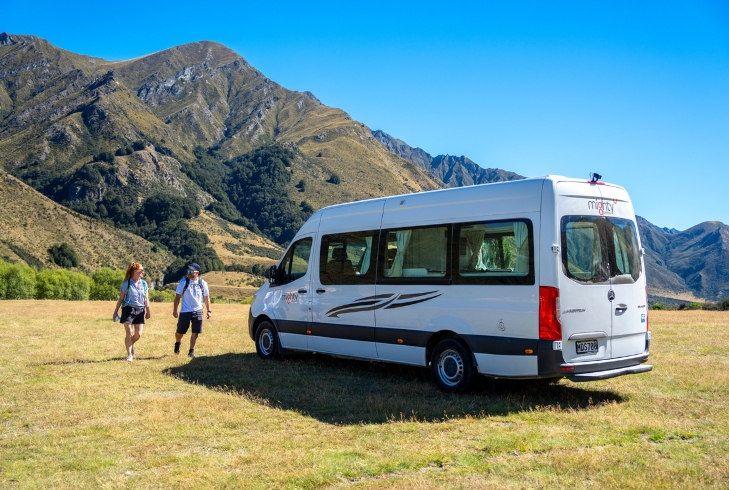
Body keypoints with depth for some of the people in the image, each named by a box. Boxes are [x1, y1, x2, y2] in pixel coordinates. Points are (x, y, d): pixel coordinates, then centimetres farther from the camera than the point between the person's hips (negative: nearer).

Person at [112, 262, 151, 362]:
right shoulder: (127, 284, -2)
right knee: (129, 333, -5)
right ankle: (129, 355, 5)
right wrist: (115, 312, 1)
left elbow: (146, 299, 14)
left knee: (138, 334, -1)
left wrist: (148, 310, 9)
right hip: (128, 310, -3)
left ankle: (130, 344, 31)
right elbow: (121, 299, 1)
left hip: (140, 311, 4)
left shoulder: (144, 283, 9)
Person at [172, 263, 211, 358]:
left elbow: (206, 297, 9)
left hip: (198, 311, 1)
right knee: (180, 332, 9)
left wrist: (209, 310, 5)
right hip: (185, 311, -1)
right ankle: (177, 343, 41)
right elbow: (177, 297, -2)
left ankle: (191, 351, 13)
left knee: (195, 332, 0)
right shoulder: (183, 282, -4)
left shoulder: (202, 283, 2)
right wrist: (174, 310, -6)